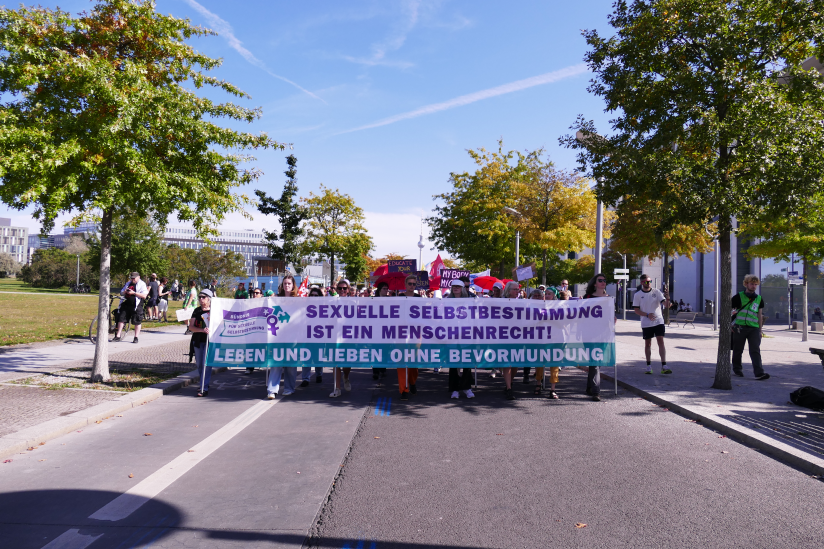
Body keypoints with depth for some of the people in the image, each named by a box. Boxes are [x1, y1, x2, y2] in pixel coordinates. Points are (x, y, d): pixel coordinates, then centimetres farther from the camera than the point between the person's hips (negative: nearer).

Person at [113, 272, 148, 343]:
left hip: (136, 306, -6)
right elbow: (121, 293, 24)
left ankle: (136, 338, 9)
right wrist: (124, 292, -1)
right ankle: (118, 336, 12)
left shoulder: (142, 284, -2)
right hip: (126, 305, 6)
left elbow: (144, 296, -13)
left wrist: (134, 293, -19)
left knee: (137, 322, -1)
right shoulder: (128, 283, 17)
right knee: (121, 319, 4)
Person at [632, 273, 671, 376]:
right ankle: (649, 366, 18)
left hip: (658, 321, 0)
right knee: (647, 344, 7)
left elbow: (666, 305, -4)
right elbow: (636, 310, 0)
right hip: (646, 324, 0)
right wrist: (647, 315, -15)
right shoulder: (638, 295, 1)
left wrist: (667, 298, -26)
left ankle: (664, 366, -10)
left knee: (661, 342, -8)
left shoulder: (656, 291, 2)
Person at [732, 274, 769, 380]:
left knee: (755, 350, -8)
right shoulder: (738, 297, 1)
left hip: (754, 328, 2)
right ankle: (737, 369, 24)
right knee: (738, 350, 7)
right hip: (740, 327, -2)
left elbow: (759, 315, 18)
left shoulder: (759, 299, 13)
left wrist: (760, 330, 15)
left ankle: (759, 373, -15)